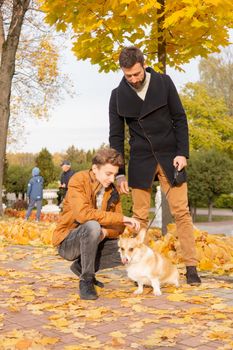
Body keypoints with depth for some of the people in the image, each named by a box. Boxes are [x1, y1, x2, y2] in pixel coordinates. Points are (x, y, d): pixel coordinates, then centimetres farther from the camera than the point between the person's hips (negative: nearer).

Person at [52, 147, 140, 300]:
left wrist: (104, 232, -25)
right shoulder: (78, 180, -17)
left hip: (93, 242, 6)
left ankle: (82, 266, 8)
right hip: (67, 242, -6)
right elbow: (83, 213, -33)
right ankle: (86, 280, -19)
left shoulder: (112, 190, 1)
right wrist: (122, 218, -32)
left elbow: (119, 228, -1)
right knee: (92, 226, -35)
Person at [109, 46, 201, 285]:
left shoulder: (164, 83, -3)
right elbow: (116, 136, 0)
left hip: (169, 157, 0)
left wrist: (182, 153, -8)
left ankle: (191, 266, 4)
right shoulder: (118, 95, -2)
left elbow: (180, 119, 1)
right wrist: (119, 173, -5)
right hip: (140, 161, 1)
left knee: (181, 212, -2)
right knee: (140, 216, 2)